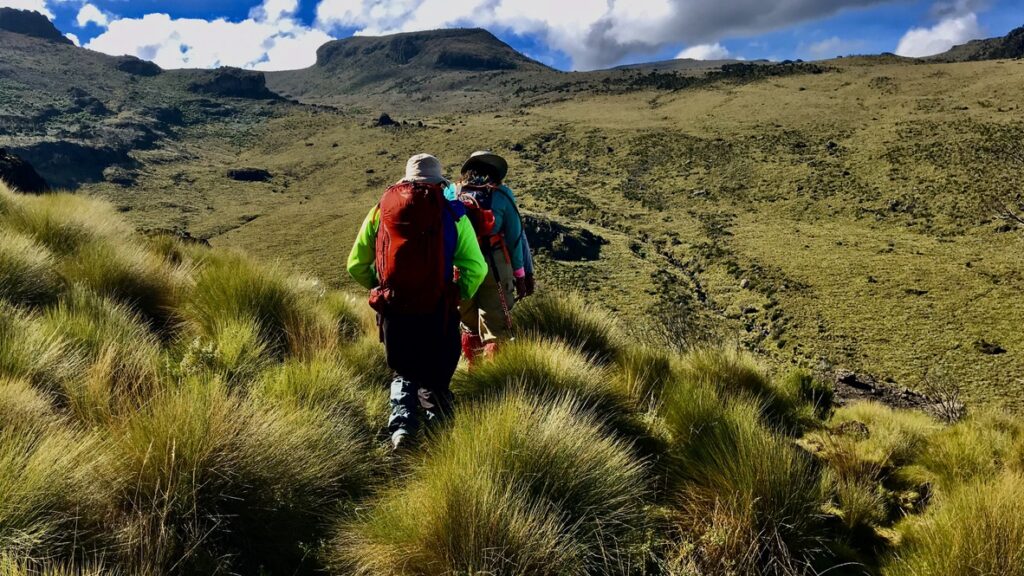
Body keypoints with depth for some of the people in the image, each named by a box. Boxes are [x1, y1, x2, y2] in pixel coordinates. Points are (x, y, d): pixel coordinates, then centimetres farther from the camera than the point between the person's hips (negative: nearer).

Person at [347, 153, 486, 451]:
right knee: (436, 377, 18)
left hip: (393, 311, 2)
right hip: (438, 312, -1)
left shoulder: (381, 210, 6)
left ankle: (401, 425, 4)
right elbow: (476, 269, -7)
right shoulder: (452, 213, 0)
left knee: (403, 374, 21)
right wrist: (459, 297, 9)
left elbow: (356, 265, 7)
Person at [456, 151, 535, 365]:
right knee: (496, 327, 1)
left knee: (468, 326, 19)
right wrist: (522, 275, 6)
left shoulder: (452, 192, 9)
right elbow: (516, 237, 2)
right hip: (494, 267, -3)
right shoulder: (502, 194, 4)